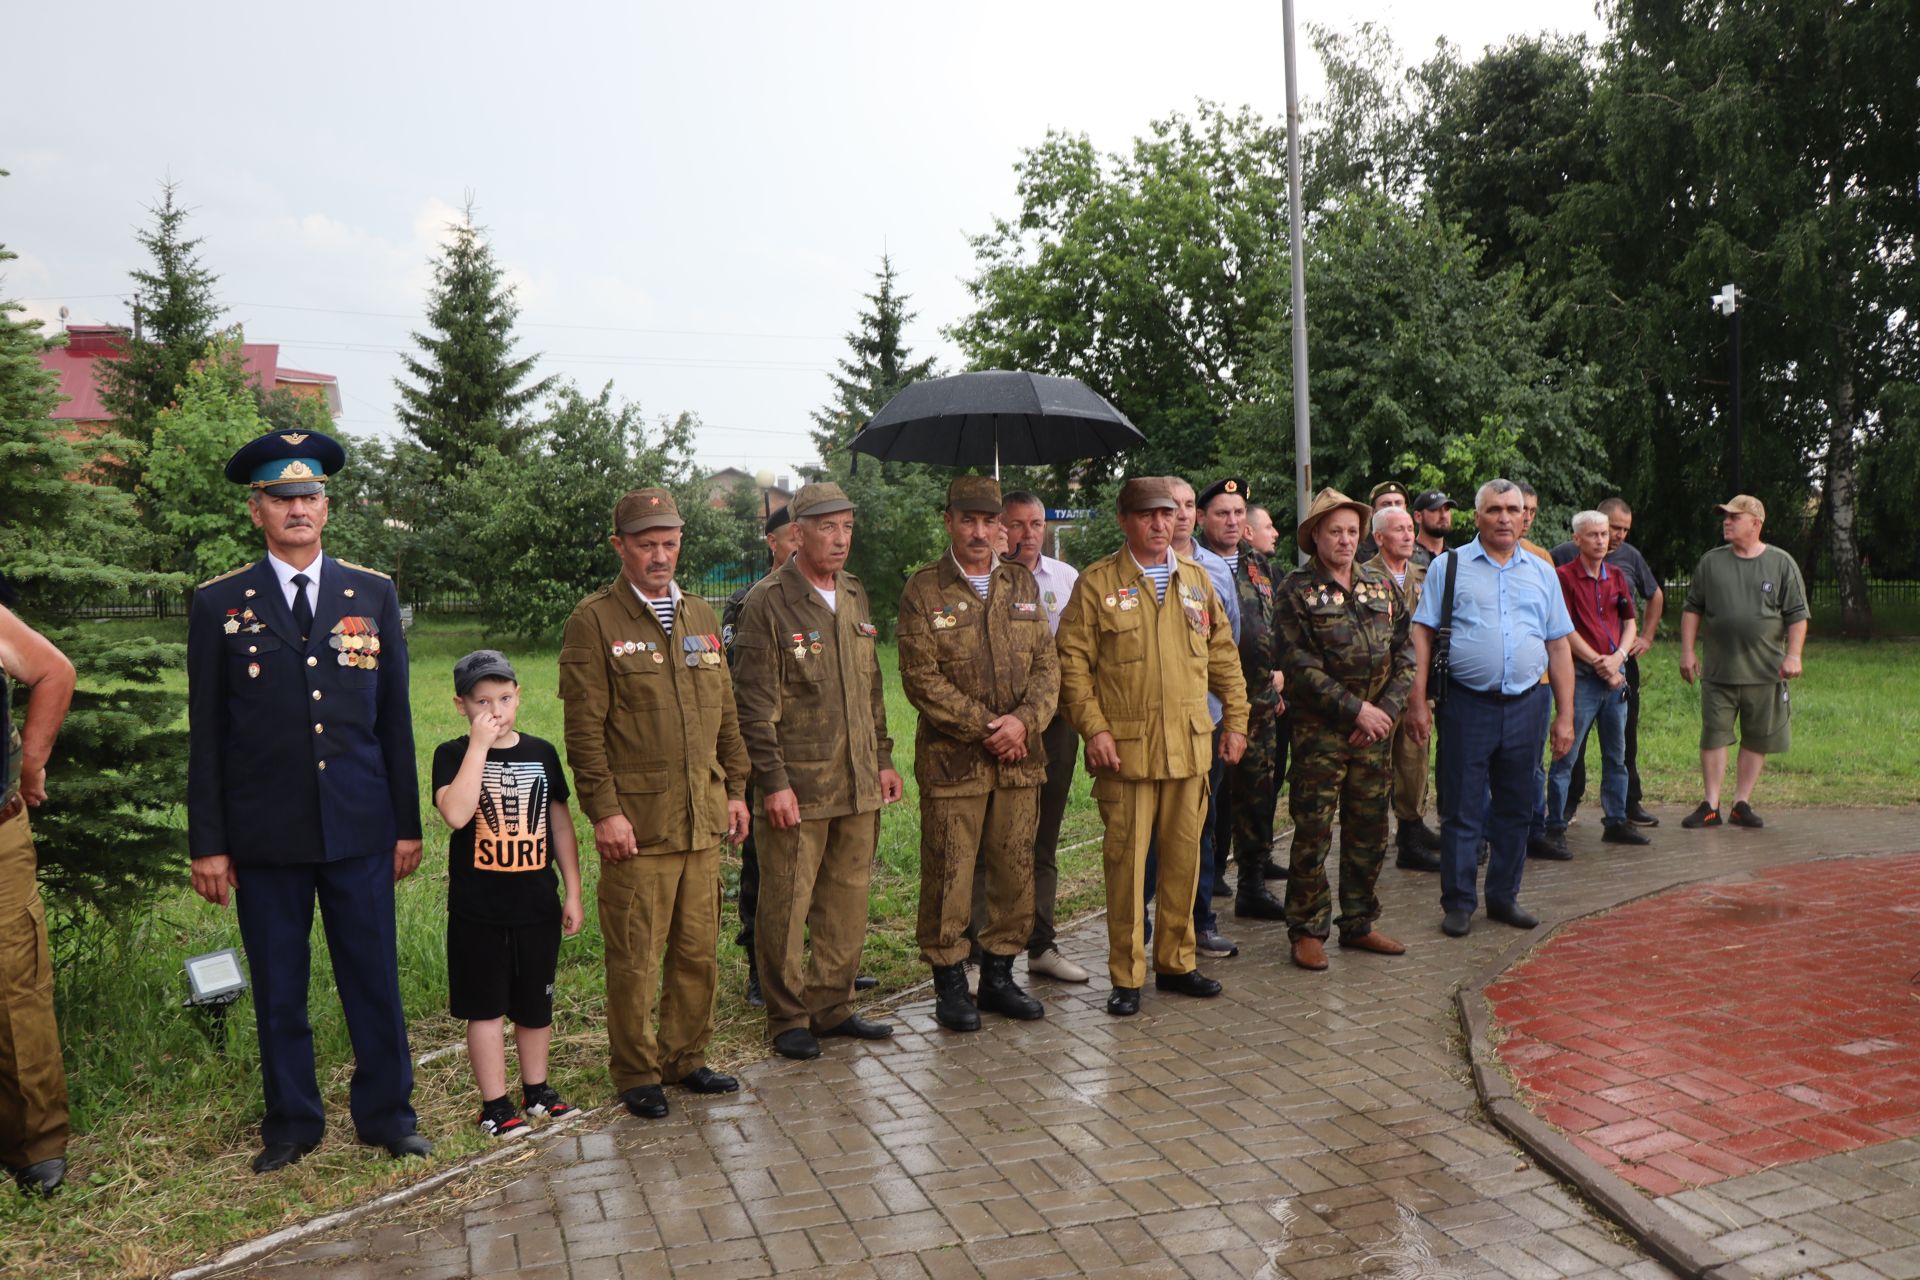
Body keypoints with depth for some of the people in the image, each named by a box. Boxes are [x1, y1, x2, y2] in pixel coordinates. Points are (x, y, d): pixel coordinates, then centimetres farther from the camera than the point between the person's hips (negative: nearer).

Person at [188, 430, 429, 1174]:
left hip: (360, 830, 1)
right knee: (278, 991, 10)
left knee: (375, 980, 7)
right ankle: (291, 1124, 27)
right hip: (264, 836, 0)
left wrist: (408, 823, 5)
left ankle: (386, 1114, 23)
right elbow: (206, 735, 2)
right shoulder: (219, 604, 2)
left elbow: (395, 719, 6)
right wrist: (207, 844, -1)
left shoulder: (374, 595, 5)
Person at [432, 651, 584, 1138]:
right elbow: (456, 813, -26)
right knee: (485, 1008, 5)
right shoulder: (453, 755, -6)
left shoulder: (541, 753, 4)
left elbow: (560, 824, 10)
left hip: (537, 906, 3)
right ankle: (495, 1104, 17)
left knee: (536, 1004, 14)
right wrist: (480, 745, -24)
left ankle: (537, 1089, 31)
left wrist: (573, 892, 8)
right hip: (478, 911, -3)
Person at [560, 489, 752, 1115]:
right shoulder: (594, 621, -4)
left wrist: (735, 789, 13)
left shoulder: (700, 616, 15)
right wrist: (604, 811, -13)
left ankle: (685, 1058, 27)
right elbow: (584, 728, -8)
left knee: (699, 951, 11)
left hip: (703, 818, 6)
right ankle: (636, 1074, 18)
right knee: (634, 959, 3)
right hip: (637, 821, -5)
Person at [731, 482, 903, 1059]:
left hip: (858, 785, 6)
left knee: (848, 902, 12)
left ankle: (832, 1007, 26)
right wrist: (773, 782, -14)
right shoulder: (768, 603, -8)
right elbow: (755, 705, -10)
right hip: (797, 788, -6)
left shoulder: (855, 595, 12)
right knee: (786, 908, 3)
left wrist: (883, 759, 16)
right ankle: (788, 1019, 17)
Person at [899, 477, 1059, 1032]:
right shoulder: (923, 590, -2)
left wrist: (1024, 720, -9)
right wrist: (983, 729, -13)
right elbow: (922, 678, -9)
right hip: (951, 758, -4)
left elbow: (1047, 664, 8)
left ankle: (999, 975, 25)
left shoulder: (1023, 584, 11)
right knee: (948, 876, 1)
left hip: (1019, 757, 4)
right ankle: (950, 983, 15)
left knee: (1014, 870, 10)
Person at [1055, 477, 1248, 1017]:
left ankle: (1175, 961, 25)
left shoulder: (1197, 579, 13)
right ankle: (1126, 976, 11)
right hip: (1125, 748, -4)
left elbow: (1223, 654, 16)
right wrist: (1093, 728, -12)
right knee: (1125, 860, 0)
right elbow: (1074, 662, -4)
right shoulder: (1096, 583, -1)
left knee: (1184, 857, 10)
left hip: (1191, 746, 4)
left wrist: (1235, 719, 10)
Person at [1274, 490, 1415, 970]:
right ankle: (1307, 931, 10)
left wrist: (1385, 710, -5)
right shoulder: (1297, 591, -4)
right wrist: (1356, 708, -14)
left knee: (1370, 831, 11)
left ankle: (1358, 923, 25)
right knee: (1313, 833, -1)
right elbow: (1301, 666, -12)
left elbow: (1405, 655, 8)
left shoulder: (1382, 585, 10)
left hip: (1375, 731, 5)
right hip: (1320, 730, -5)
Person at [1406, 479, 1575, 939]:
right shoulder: (1449, 566, 3)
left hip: (1526, 706, 4)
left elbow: (1559, 646, 12)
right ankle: (1458, 902, 11)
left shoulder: (1542, 573, 12)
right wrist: (1418, 700, -9)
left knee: (1516, 809, 11)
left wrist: (1565, 715, 7)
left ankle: (1504, 897, 24)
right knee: (1461, 810, 1)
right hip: (1466, 705, -3)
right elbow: (1422, 634, -1)